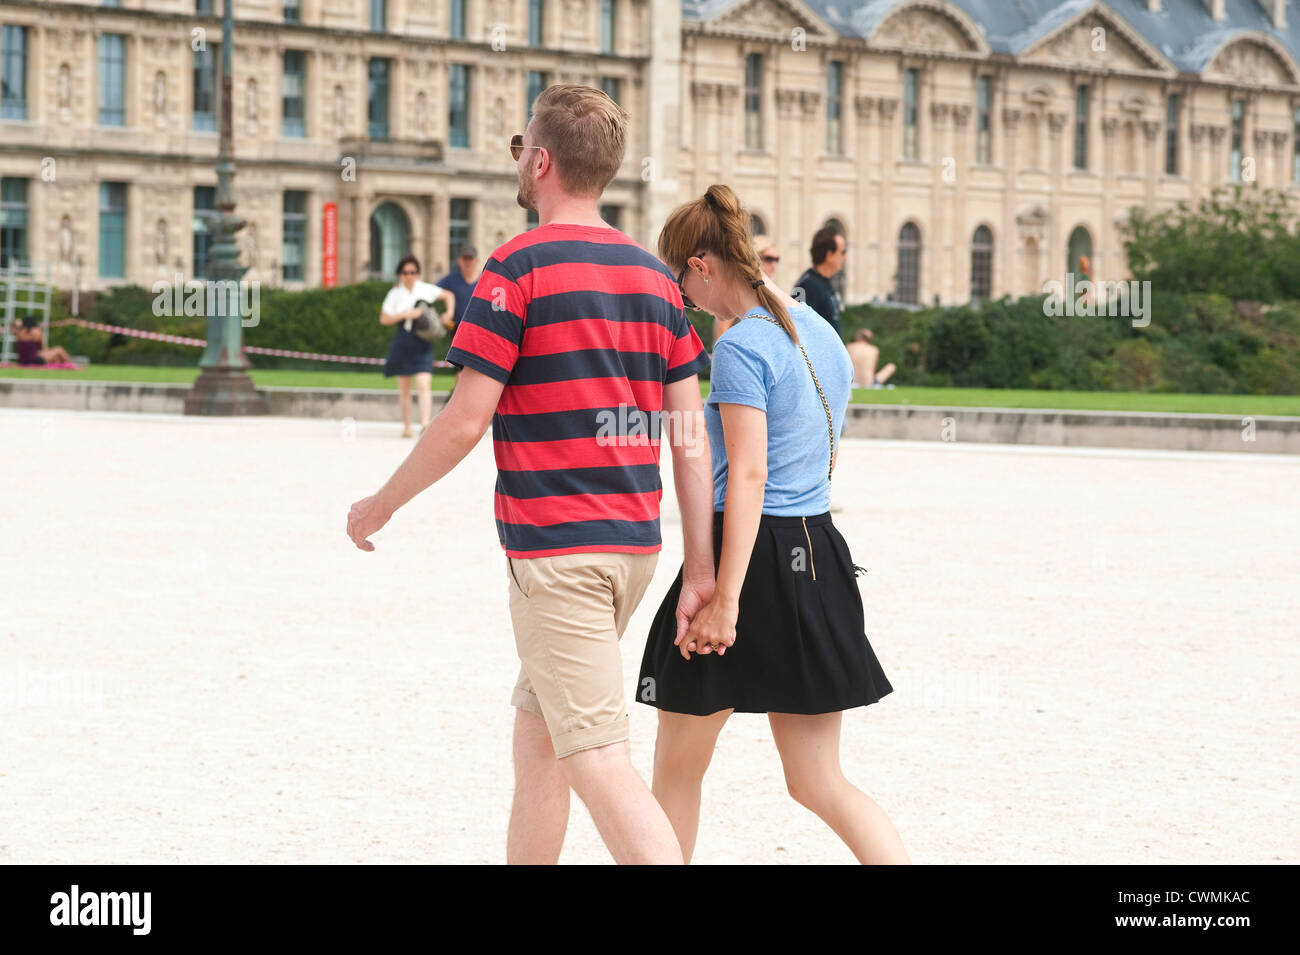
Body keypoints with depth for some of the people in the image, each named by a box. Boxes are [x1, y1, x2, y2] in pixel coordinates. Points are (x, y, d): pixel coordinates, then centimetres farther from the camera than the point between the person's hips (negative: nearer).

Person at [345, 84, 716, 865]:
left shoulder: (519, 267, -10)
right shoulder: (654, 274, 10)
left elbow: (466, 420, -12)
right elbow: (691, 432, 7)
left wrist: (382, 504, 3)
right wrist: (702, 568, 9)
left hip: (556, 550, -8)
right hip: (635, 539, 8)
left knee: (599, 759, -10)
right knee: (538, 725, 22)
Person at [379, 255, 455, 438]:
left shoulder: (425, 289, 3)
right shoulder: (395, 294, 2)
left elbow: (449, 296, 16)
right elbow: (384, 318, -2)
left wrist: (449, 314, 3)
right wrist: (405, 314, -12)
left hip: (423, 343, -1)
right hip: (403, 342, 1)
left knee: (424, 384, -16)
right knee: (404, 388, 8)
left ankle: (425, 423, -24)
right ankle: (406, 426, 18)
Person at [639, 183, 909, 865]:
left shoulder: (740, 347, -13)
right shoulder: (820, 333, 13)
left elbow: (748, 476, -20)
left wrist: (727, 598, -23)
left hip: (752, 553, -8)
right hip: (818, 557, 8)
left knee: (676, 766, 10)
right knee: (820, 784, 8)